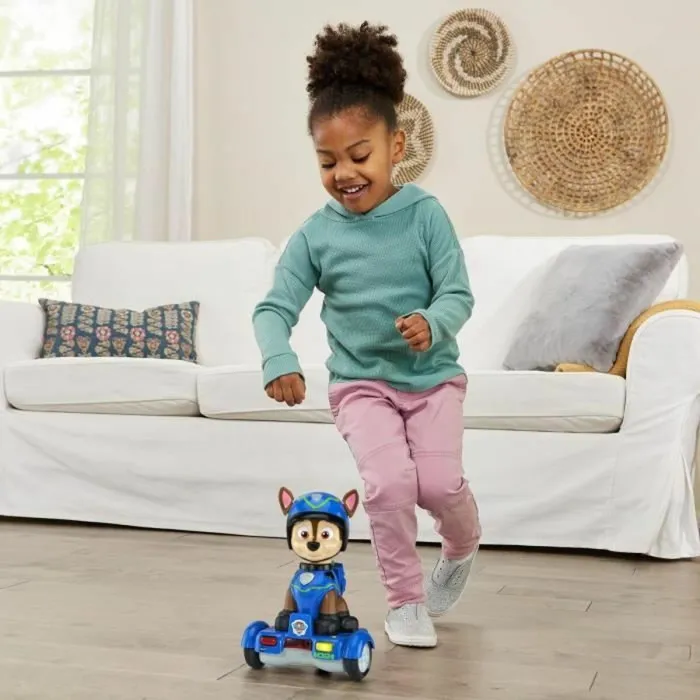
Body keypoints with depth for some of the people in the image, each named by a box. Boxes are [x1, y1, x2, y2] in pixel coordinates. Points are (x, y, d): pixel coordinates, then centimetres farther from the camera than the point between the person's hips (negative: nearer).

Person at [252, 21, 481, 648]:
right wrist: (278, 359, -31)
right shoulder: (315, 235, -7)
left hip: (434, 375, 0)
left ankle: (463, 546, 26)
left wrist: (432, 323, -35)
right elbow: (275, 308, -10)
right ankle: (405, 600, 4)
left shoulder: (425, 214, -10)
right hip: (361, 382, 0)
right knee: (389, 480, -18)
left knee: (440, 482, -12)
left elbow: (458, 294, -13)